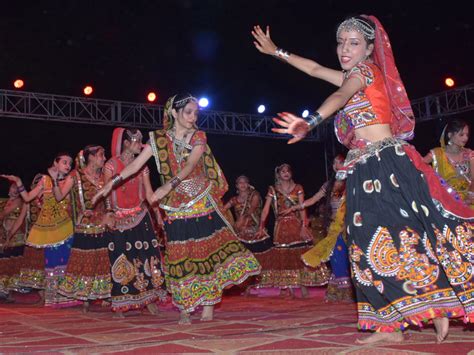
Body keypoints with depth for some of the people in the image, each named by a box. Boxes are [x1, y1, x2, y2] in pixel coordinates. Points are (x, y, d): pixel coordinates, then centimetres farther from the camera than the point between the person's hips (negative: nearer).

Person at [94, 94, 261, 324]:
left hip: (202, 202, 0)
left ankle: (208, 305, 7)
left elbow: (190, 165, -16)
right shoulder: (159, 139, 2)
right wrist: (112, 183, -12)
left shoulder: (198, 137, 0)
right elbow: (136, 164, -1)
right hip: (176, 207, 0)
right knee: (180, 256, 0)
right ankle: (184, 309, 9)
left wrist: (168, 186, -31)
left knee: (209, 248, -2)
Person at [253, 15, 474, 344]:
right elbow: (315, 69, 32)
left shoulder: (366, 69, -2)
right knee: (373, 241, 2)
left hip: (388, 163, -8)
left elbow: (339, 97, -23)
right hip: (365, 170, 8)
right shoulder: (355, 76, 21)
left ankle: (439, 309, -4)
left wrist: (310, 122, -41)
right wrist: (275, 51, 38)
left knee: (404, 234, -13)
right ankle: (391, 326, 5)